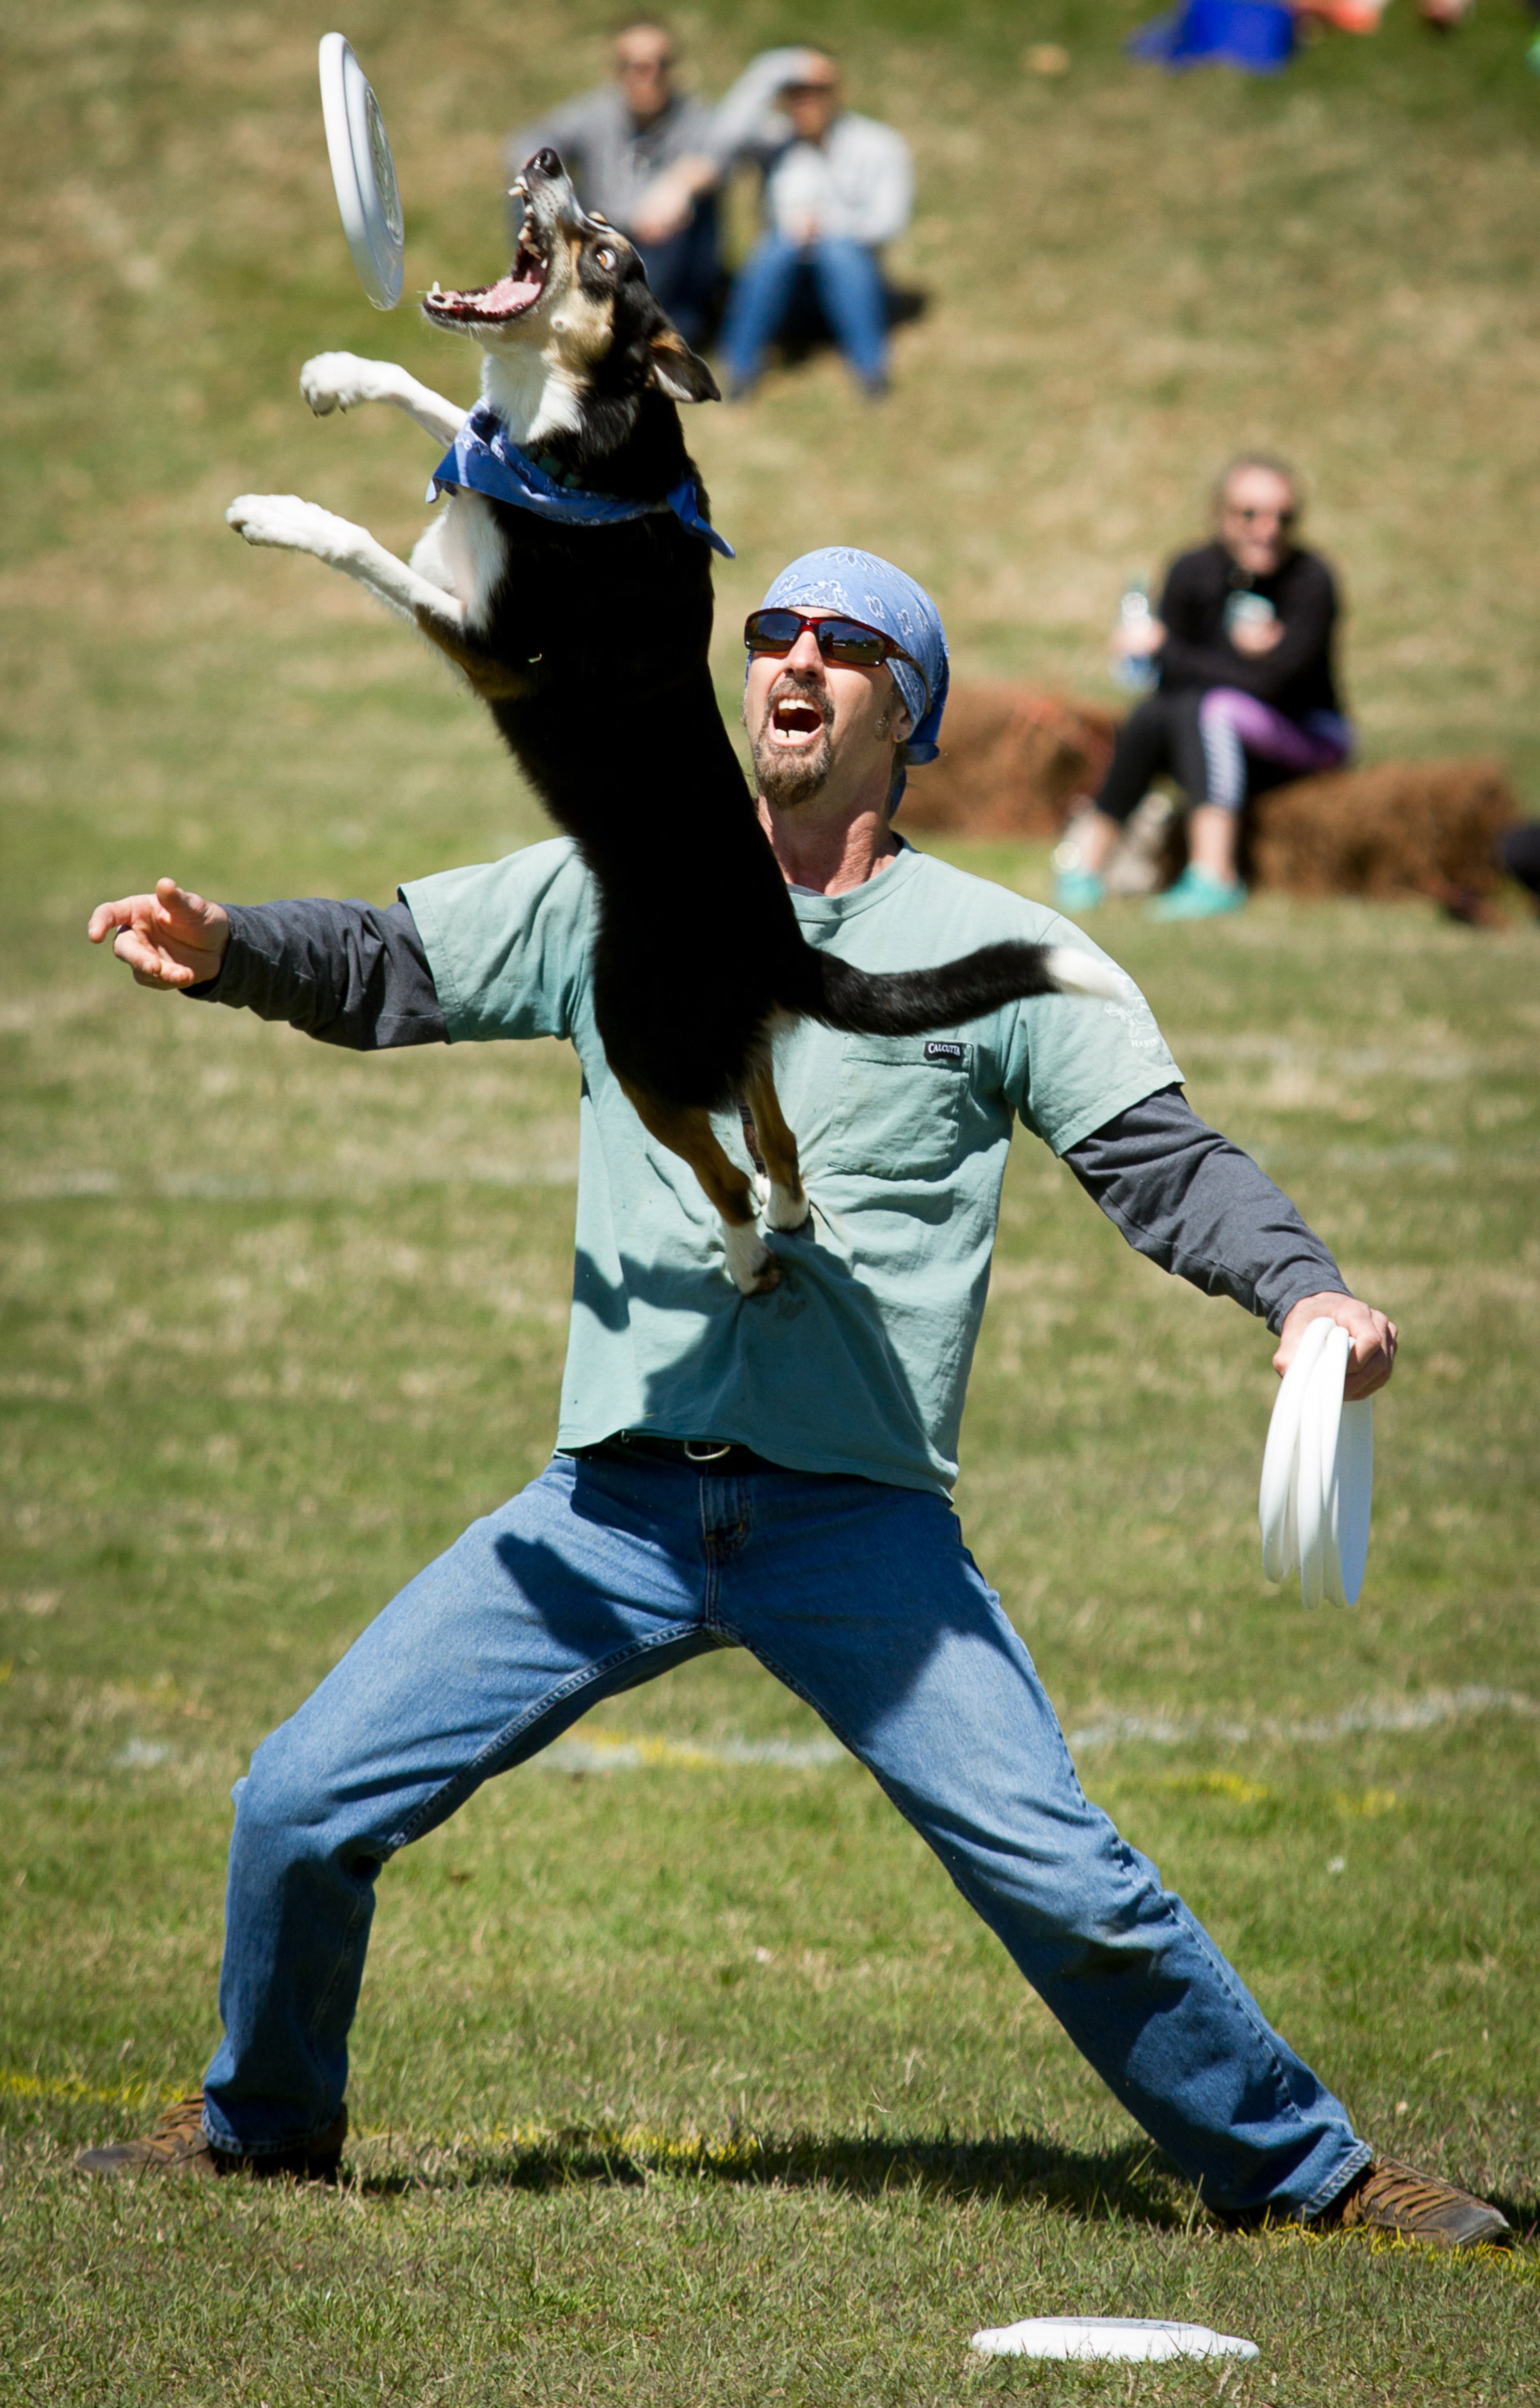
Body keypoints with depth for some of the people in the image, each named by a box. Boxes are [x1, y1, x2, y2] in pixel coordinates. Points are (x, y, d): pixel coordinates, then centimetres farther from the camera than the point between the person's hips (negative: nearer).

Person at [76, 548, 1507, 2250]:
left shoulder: (997, 948, 5)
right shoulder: (619, 893, 11)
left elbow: (1163, 1159, 2)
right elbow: (386, 965, 10)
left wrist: (1301, 1289, -17)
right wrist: (221, 947, -11)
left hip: (862, 1526, -2)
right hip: (611, 1513, 2)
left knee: (1071, 1885, -11)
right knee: (304, 1803, -1)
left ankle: (1299, 2171, 8)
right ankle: (265, 2124, 25)